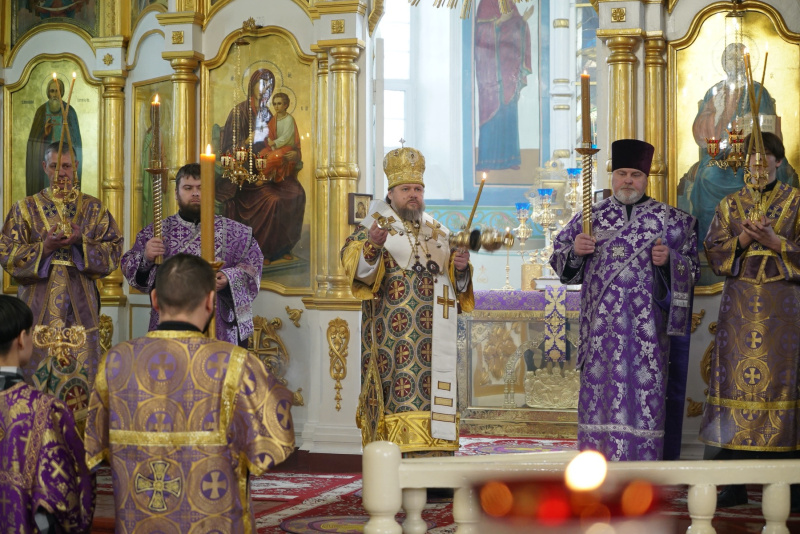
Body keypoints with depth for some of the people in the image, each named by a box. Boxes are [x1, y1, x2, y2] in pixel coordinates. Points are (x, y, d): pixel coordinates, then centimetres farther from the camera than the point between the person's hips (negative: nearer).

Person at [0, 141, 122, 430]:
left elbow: (114, 251, 2)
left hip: (81, 306, 1)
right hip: (39, 306, 0)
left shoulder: (94, 208, 10)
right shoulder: (26, 208, 7)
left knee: (81, 369, -2)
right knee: (39, 372, -3)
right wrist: (45, 247, -14)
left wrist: (82, 242, -14)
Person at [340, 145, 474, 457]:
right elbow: (357, 268, -13)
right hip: (394, 335, -5)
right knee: (399, 391, -13)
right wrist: (372, 247, -33)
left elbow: (457, 285, 23)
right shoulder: (375, 228, 5)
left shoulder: (439, 233, 19)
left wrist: (460, 269, 0)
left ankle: (432, 453, 0)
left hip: (434, 337, 5)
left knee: (433, 392, -1)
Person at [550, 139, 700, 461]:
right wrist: (575, 251, -5)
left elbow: (692, 268, 8)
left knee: (644, 387, -5)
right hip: (600, 322, 2)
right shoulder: (590, 217, 13)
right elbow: (559, 261, 15)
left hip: (646, 324, -1)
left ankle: (641, 458, 2)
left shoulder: (670, 220, 8)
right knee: (597, 386, 1)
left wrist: (669, 260, -12)